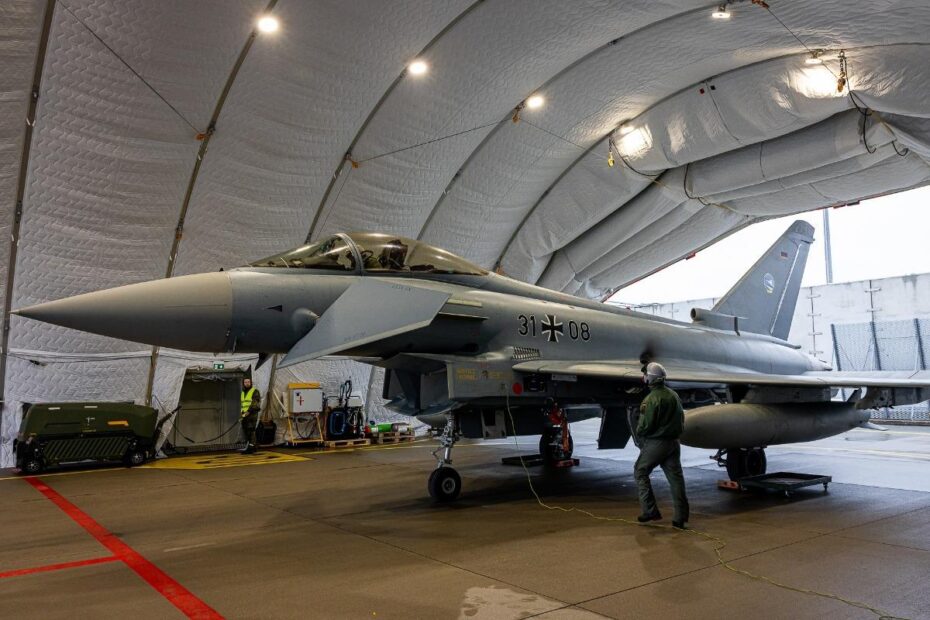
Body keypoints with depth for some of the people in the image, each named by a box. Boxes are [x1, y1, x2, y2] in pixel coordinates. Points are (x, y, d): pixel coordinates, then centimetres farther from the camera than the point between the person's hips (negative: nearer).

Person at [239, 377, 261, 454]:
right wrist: (240, 417, 14)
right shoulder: (243, 393, 18)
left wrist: (248, 412, -23)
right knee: (245, 433, 5)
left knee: (250, 431, -13)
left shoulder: (255, 391, -5)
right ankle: (251, 448, 9)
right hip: (244, 416, 8)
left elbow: (255, 403, -15)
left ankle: (249, 448, -15)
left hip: (252, 414, -7)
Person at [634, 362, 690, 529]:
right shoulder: (674, 395, 8)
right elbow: (681, 419, 13)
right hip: (674, 443, 7)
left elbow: (646, 425, -18)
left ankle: (650, 511, 5)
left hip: (655, 443, -7)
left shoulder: (652, 399, -18)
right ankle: (680, 518, 9)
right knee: (675, 477, 8)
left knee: (641, 472, 9)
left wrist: (639, 432, 1)